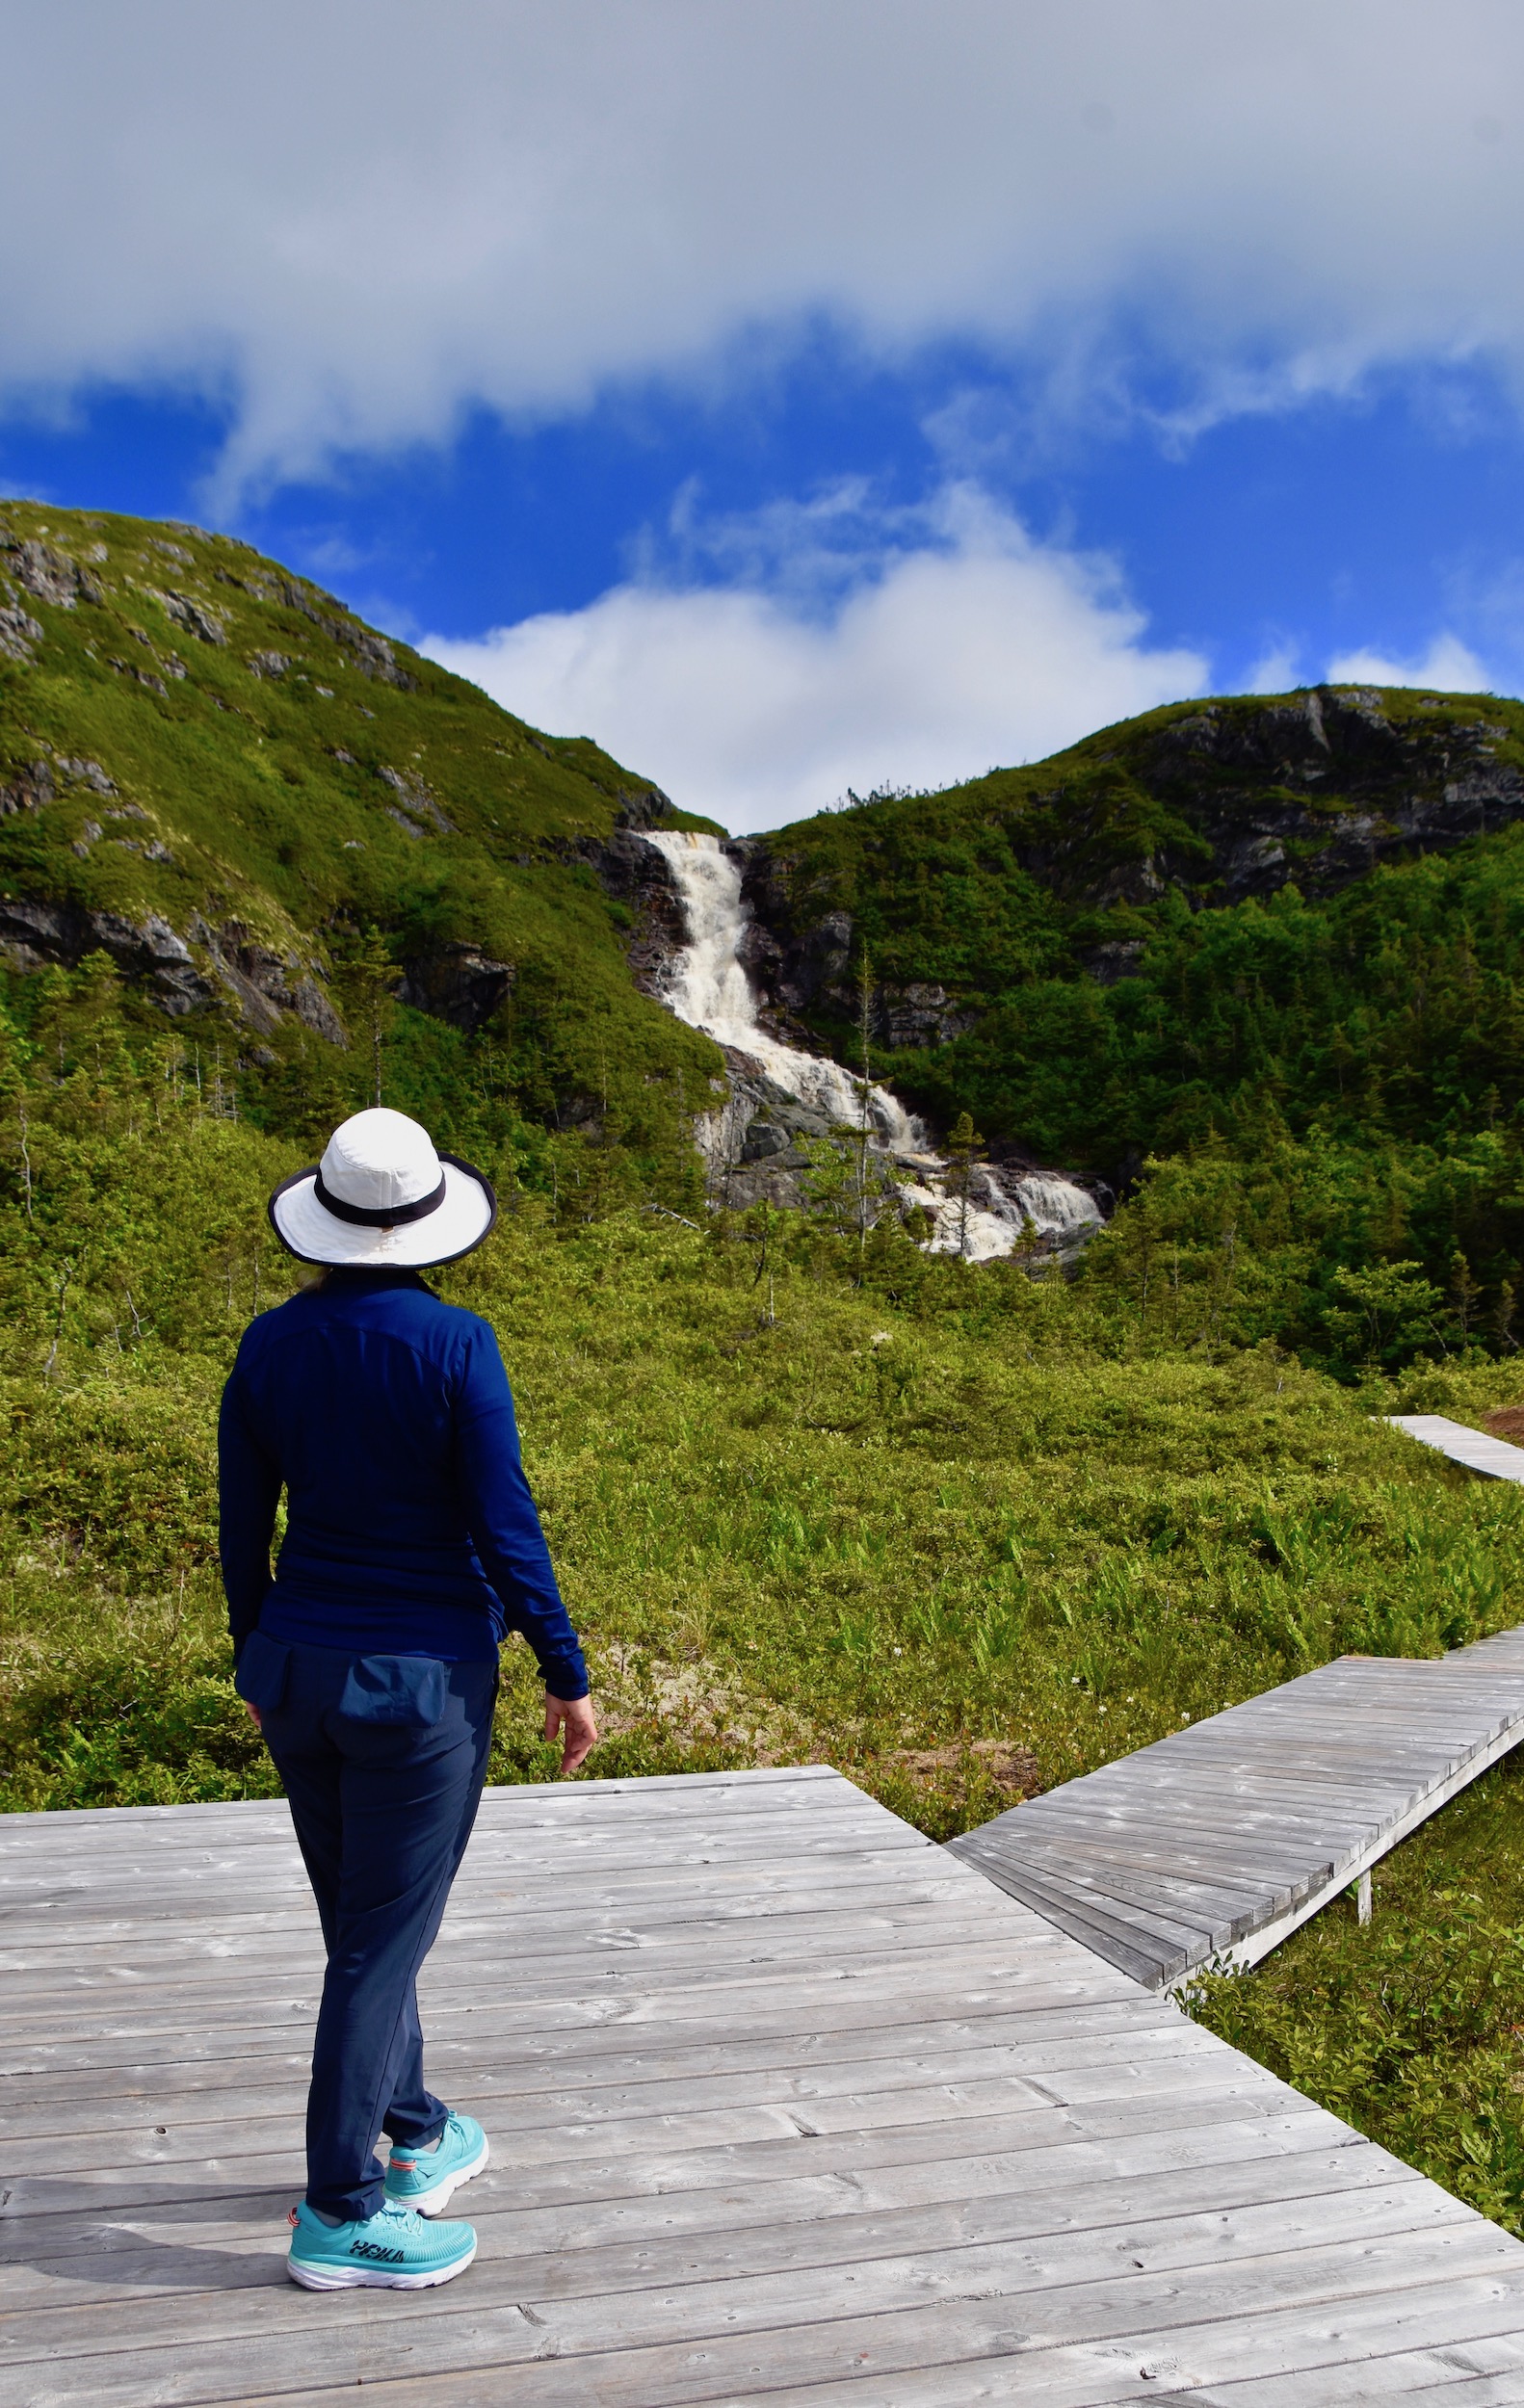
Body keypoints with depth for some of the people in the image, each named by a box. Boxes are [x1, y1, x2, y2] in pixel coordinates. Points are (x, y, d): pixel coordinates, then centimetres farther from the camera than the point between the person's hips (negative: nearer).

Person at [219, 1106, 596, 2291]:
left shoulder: (270, 1345, -2)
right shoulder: (455, 1346, -17)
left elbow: (243, 1530, 5)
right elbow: (505, 1529, -16)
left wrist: (259, 1658, 19)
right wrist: (569, 1677, -6)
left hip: (300, 1662, 6)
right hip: (424, 1676, -6)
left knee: (359, 1921, 21)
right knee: (384, 1938, 6)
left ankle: (417, 2134, 39)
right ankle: (339, 2213, 17)